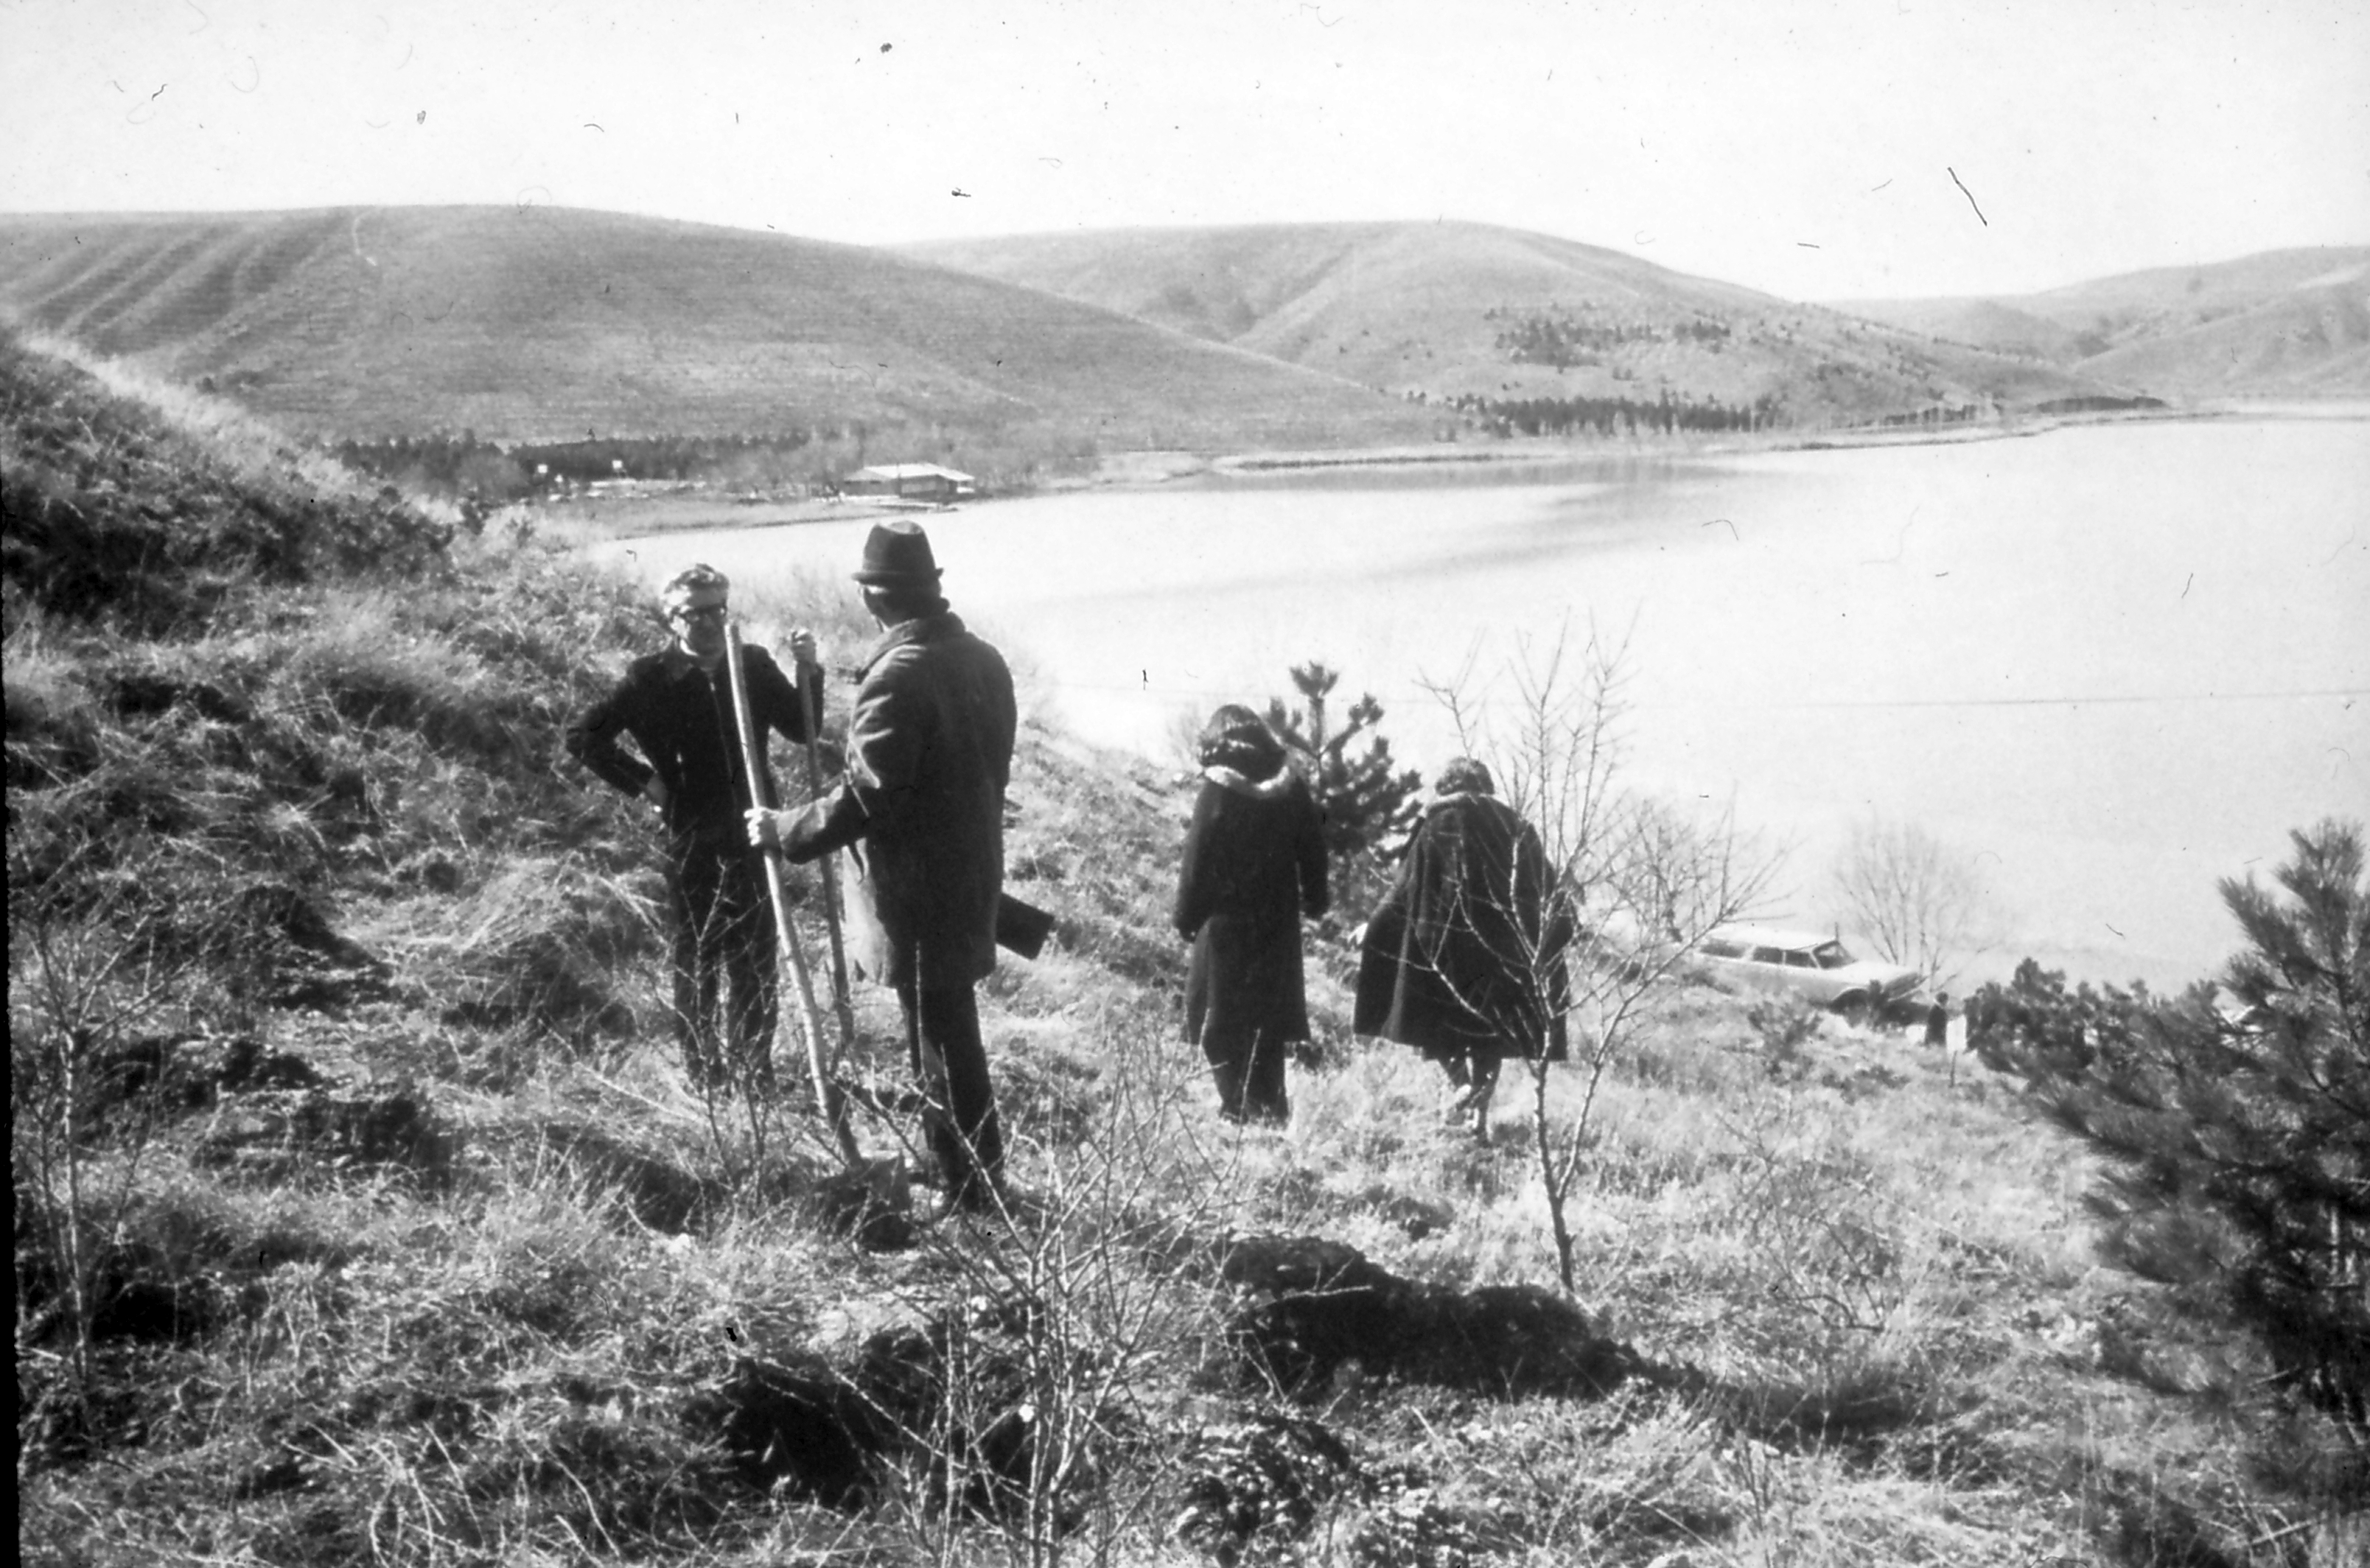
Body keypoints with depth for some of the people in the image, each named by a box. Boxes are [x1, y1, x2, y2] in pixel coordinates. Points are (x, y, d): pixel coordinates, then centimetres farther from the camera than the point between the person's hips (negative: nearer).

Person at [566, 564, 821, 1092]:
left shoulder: (754, 665, 2)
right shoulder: (651, 677, -7)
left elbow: (803, 729, 6)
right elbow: (583, 736, -4)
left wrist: (808, 671, -8)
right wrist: (643, 782, -8)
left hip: (752, 834, 3)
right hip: (690, 838, -3)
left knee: (757, 963, 10)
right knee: (695, 962, 7)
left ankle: (755, 1069, 23)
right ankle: (705, 1076, 17)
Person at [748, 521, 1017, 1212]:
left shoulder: (897, 677, -21)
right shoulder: (983, 660, 4)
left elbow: (865, 797, -22)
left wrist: (785, 830, -10)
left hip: (917, 895, -8)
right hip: (973, 876, 8)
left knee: (943, 1050, 2)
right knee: (952, 1035, 21)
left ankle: (974, 1199, 10)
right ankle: (980, 1183, 32)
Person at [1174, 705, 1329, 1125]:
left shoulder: (1218, 791, -12)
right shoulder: (1293, 788, 1)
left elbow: (1197, 860, -11)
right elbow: (1313, 851, 8)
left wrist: (1187, 917, -4)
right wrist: (1314, 903, 18)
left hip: (1228, 921, -4)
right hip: (1278, 921, 4)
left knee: (1222, 1017, 4)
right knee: (1271, 1017, 14)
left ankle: (1238, 1106, 0)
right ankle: (1270, 1105, 15)